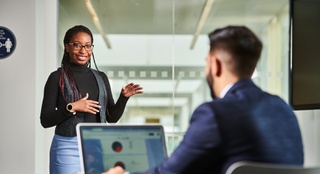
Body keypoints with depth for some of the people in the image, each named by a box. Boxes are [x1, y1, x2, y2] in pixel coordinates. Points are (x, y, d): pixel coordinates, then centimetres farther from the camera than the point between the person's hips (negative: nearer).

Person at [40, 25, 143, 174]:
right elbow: (45, 121, -6)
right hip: (68, 147, -4)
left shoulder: (101, 77, 10)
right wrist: (71, 107, -17)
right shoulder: (57, 78, -2)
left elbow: (112, 118, 10)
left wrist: (124, 97, -5)